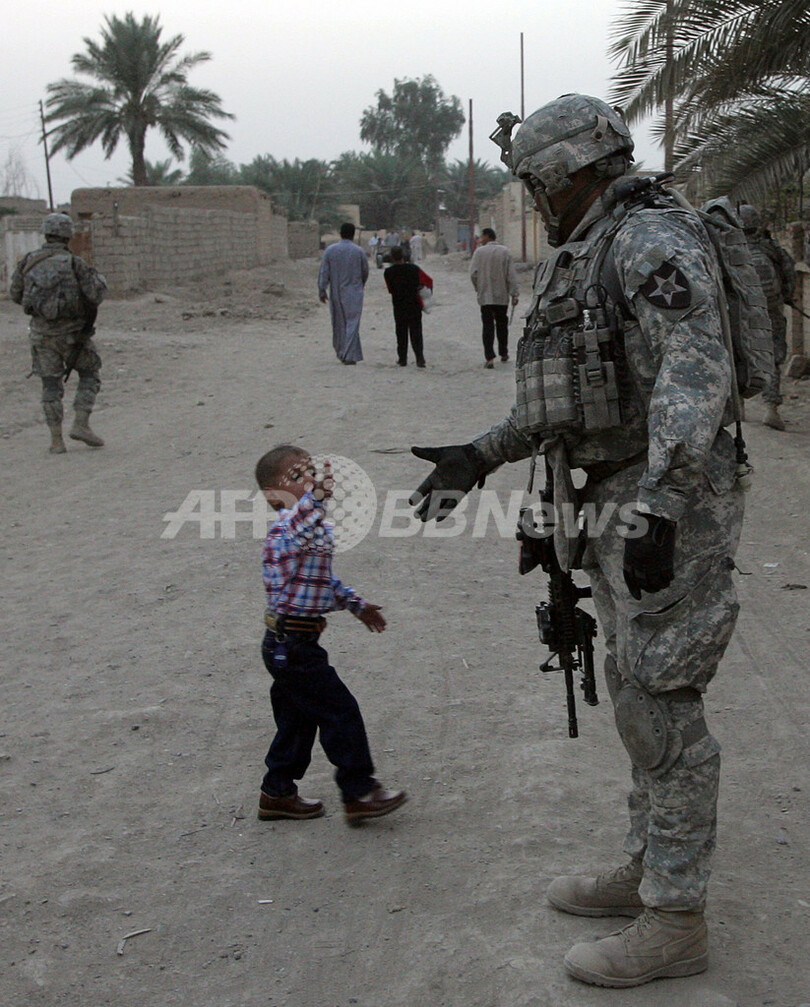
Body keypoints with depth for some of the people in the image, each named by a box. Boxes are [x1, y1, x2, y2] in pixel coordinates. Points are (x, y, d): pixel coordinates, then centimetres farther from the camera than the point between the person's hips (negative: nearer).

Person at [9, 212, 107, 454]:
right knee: (89, 375, 15)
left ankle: (56, 440, 6)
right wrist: (98, 278, 7)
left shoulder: (28, 261, 1)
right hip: (71, 331, -3)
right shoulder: (73, 263, -10)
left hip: (41, 332, 3)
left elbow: (16, 294, 9)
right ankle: (81, 424, 2)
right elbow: (96, 293, -15)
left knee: (51, 385, 10)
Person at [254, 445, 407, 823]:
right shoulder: (286, 526, -20)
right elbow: (299, 526, -47)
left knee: (298, 718, 18)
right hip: (292, 643, -10)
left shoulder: (317, 526, 13)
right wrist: (317, 495, -64)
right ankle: (359, 793, 5)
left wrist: (355, 603, 30)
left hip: (287, 644, 10)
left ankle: (278, 793, 29)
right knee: (341, 712, -4)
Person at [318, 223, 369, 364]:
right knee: (352, 323, -2)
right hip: (354, 294, -2)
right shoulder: (359, 251, -4)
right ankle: (349, 355, -9)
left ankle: (341, 352, 22)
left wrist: (322, 290, 2)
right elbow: (365, 272, 7)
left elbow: (324, 272, -3)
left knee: (338, 323, 13)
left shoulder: (330, 250, -1)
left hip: (336, 293, 2)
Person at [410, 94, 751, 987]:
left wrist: (654, 506, -35)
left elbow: (695, 374, -27)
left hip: (666, 508, -10)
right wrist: (481, 455, 18)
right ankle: (649, 869, 30)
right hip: (616, 505, 10)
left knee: (661, 705, -4)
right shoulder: (587, 260, 17)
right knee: (639, 691, 16)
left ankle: (675, 922, 7)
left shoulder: (655, 238, -14)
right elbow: (568, 399, 23)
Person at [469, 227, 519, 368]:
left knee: (487, 325, -1)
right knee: (502, 324, 16)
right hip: (501, 295, 1)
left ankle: (489, 357, -11)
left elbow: (473, 273, -5)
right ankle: (503, 353, 26)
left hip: (485, 296, -1)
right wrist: (514, 294, 0)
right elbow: (511, 274, -4)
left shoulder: (479, 252, -6)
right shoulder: (504, 251, -2)